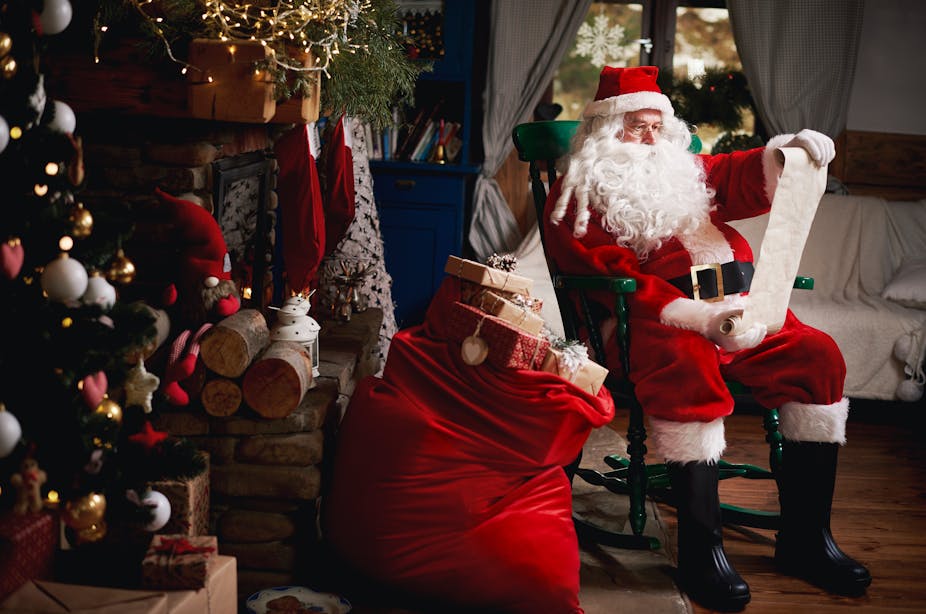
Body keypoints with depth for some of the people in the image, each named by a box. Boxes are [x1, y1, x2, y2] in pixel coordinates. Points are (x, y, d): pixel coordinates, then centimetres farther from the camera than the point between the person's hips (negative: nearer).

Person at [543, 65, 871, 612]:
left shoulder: (685, 172, 27)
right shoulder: (578, 195, 7)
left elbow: (746, 179, 12)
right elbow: (611, 274, -8)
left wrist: (789, 152, -14)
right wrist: (698, 317, -21)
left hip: (739, 310, 6)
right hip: (652, 320, -6)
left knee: (819, 356, -14)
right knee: (688, 365, -38)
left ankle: (805, 538, -9)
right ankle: (701, 547, -32)